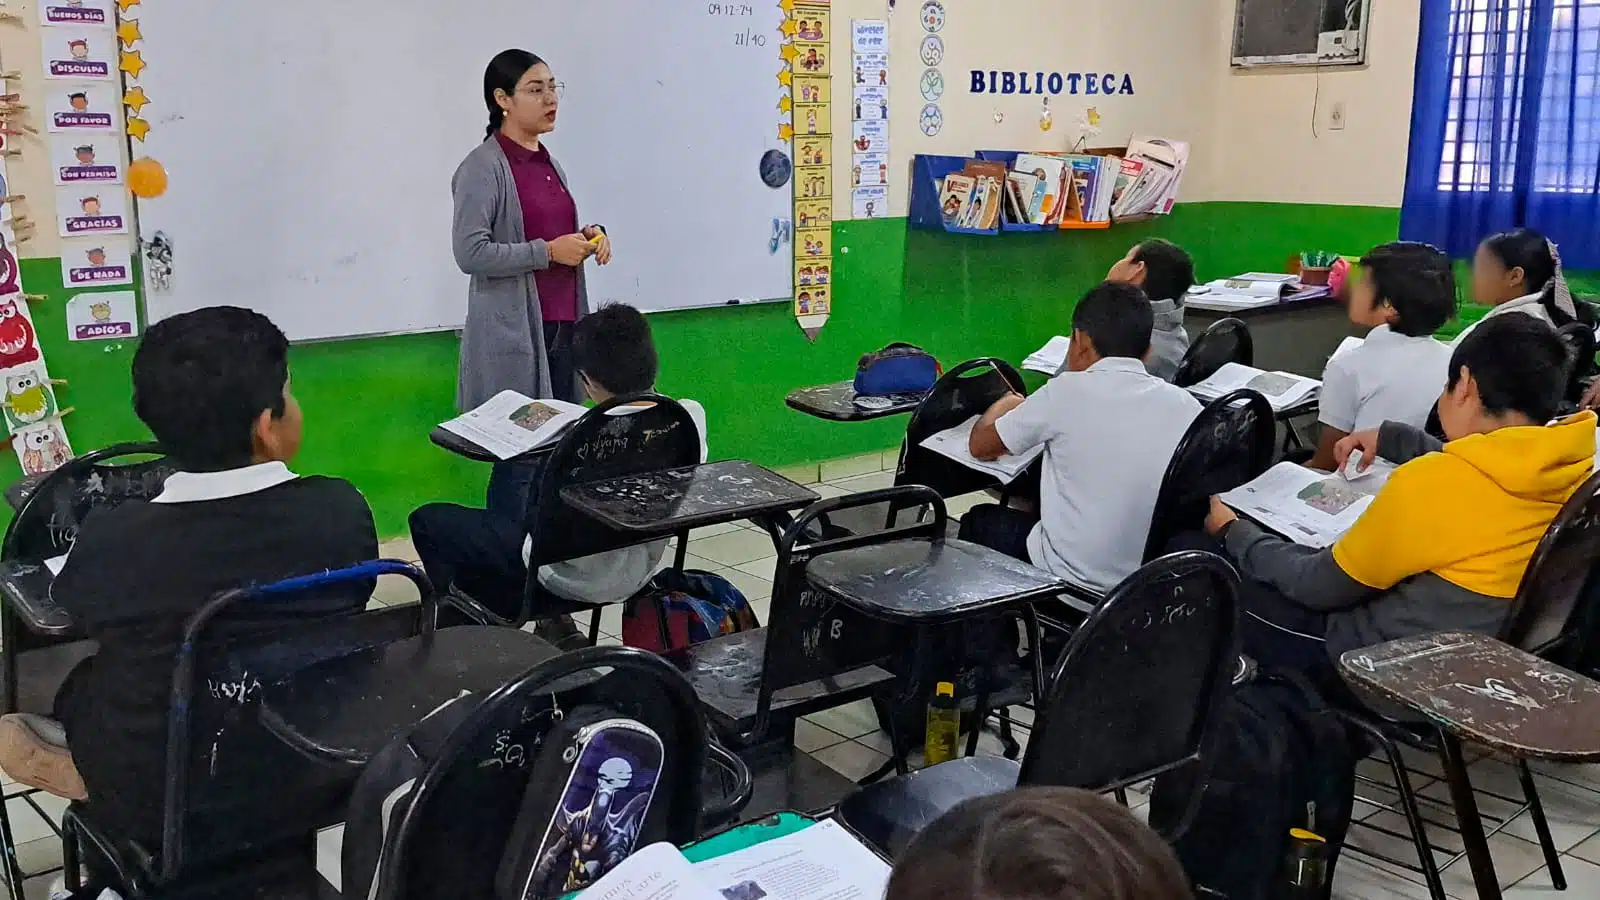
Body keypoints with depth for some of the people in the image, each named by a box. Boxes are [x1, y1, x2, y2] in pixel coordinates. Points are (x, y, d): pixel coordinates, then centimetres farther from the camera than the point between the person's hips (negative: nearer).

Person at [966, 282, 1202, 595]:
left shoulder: (1069, 392, -14)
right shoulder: (1187, 407, -5)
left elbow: (980, 446, 0)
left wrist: (1005, 404, 23)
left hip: (1072, 583, -4)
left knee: (980, 520, 25)